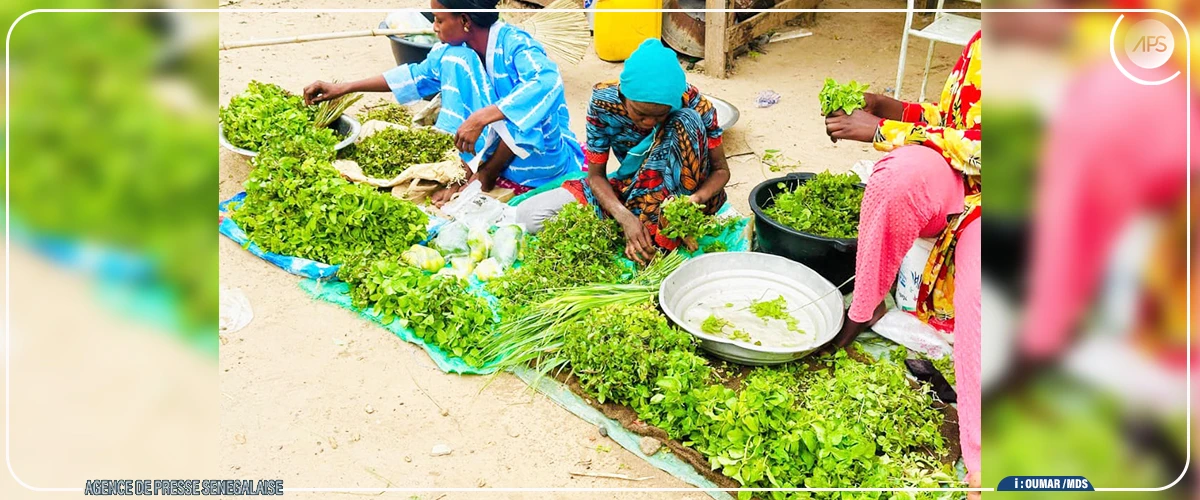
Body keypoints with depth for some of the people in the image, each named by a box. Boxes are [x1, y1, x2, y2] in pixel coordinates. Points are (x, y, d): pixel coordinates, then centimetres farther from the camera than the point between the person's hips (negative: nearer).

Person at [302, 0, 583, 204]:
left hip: (541, 152, -5)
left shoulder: (514, 44, -25)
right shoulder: (454, 50, -3)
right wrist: (344, 88, 10)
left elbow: (547, 82, -45)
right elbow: (416, 76, 10)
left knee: (529, 108, -36)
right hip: (491, 143, 5)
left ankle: (486, 175, -12)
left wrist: (481, 118, -50)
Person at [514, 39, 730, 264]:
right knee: (528, 215, -17)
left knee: (686, 121, -31)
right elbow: (596, 174, -13)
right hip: (630, 190, 2)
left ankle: (659, 235, -27)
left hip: (679, 192, -2)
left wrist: (697, 198, -35)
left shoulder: (695, 105, -23)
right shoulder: (604, 101, -21)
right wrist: (625, 217, -31)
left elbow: (721, 169, -12)